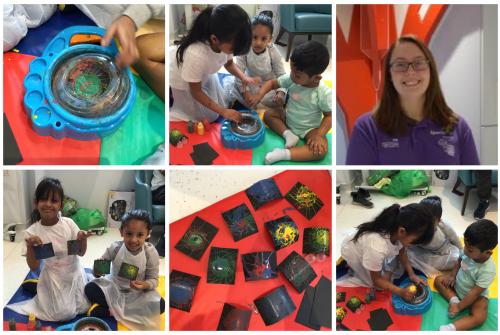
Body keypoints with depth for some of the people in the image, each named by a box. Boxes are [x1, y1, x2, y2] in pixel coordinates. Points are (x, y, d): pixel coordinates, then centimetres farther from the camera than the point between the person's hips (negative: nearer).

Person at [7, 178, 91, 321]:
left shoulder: (69, 223, -12)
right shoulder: (32, 232, -15)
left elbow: (81, 253, -3)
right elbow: (34, 267, -12)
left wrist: (82, 240, -24)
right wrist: (30, 247, -28)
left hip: (75, 273, 2)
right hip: (54, 279, -2)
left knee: (84, 307, 8)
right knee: (65, 314, -5)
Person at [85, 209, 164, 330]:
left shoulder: (151, 253, -18)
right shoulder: (114, 248, -16)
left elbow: (153, 279, -12)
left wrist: (145, 285, -34)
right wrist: (97, 271, -32)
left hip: (138, 292, 0)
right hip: (114, 286, 1)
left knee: (160, 305, -26)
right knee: (90, 289, -21)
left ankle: (111, 310, -20)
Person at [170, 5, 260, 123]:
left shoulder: (225, 42, -28)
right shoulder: (196, 55, -45)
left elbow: (229, 64, -3)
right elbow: (196, 92, -28)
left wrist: (244, 78, -23)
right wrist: (223, 111, -28)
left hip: (204, 75, 6)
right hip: (182, 81, -6)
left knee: (221, 103, 17)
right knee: (208, 117, 5)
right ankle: (172, 96, 21)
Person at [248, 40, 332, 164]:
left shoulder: (324, 94, -28)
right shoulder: (290, 79, -18)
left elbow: (329, 116, -19)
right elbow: (272, 83, -4)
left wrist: (319, 135, -31)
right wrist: (259, 96, -20)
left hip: (309, 129, -5)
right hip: (288, 120, 5)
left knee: (321, 149, -30)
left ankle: (284, 154, -33)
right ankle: (288, 134, -16)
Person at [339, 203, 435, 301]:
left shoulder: (396, 230, -28)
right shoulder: (377, 247, -45)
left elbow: (401, 252, -2)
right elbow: (376, 280, -25)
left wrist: (411, 274, -7)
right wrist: (400, 291, -31)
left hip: (365, 242, 6)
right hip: (353, 254, -6)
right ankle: (353, 267, 12)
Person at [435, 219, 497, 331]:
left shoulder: (488, 270, -36)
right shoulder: (469, 252, -22)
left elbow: (475, 293, -29)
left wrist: (459, 307, -22)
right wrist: (452, 276, -4)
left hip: (476, 295, -6)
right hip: (457, 284, 6)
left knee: (480, 317, -28)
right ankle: (453, 299, -13)